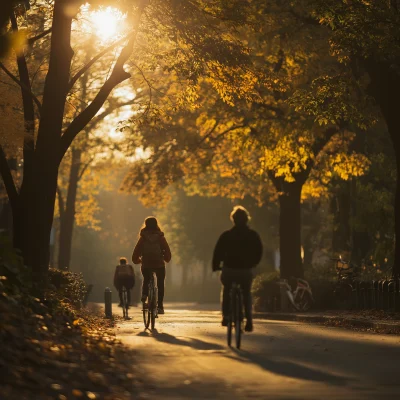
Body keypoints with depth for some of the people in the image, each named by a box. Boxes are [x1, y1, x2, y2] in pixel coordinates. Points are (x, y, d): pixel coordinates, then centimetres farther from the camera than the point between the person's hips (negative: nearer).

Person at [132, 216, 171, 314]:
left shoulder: (143, 237, 0)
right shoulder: (160, 237, 0)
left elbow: (136, 251, -4)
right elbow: (167, 250, -2)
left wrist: (136, 260, 13)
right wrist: (166, 259, 17)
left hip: (146, 264, 1)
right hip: (159, 264, -1)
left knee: (146, 280, 24)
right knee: (160, 284, 12)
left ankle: (144, 296, -5)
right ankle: (160, 306, 2)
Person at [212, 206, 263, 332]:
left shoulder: (226, 235, -4)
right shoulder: (253, 235, 1)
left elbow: (218, 252, -5)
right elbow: (258, 253, 6)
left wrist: (215, 266, 10)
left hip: (229, 269, -1)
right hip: (246, 270, 1)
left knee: (227, 291, 26)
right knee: (247, 294, 19)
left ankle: (226, 316, 13)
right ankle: (249, 320, 0)